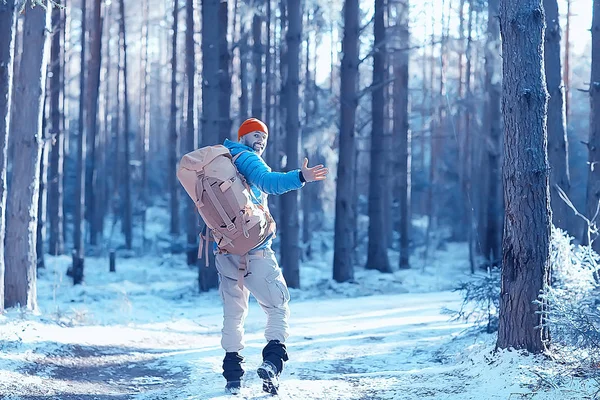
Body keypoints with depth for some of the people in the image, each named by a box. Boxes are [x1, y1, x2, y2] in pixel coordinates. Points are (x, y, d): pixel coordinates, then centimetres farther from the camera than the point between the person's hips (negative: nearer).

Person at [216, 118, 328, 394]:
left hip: (225, 252, 7)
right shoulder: (246, 158, -6)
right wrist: (300, 177, -40)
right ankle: (272, 360, -21)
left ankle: (232, 375, 13)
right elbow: (268, 181, -27)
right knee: (278, 305, -1)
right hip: (254, 250, -7)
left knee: (233, 312, 15)